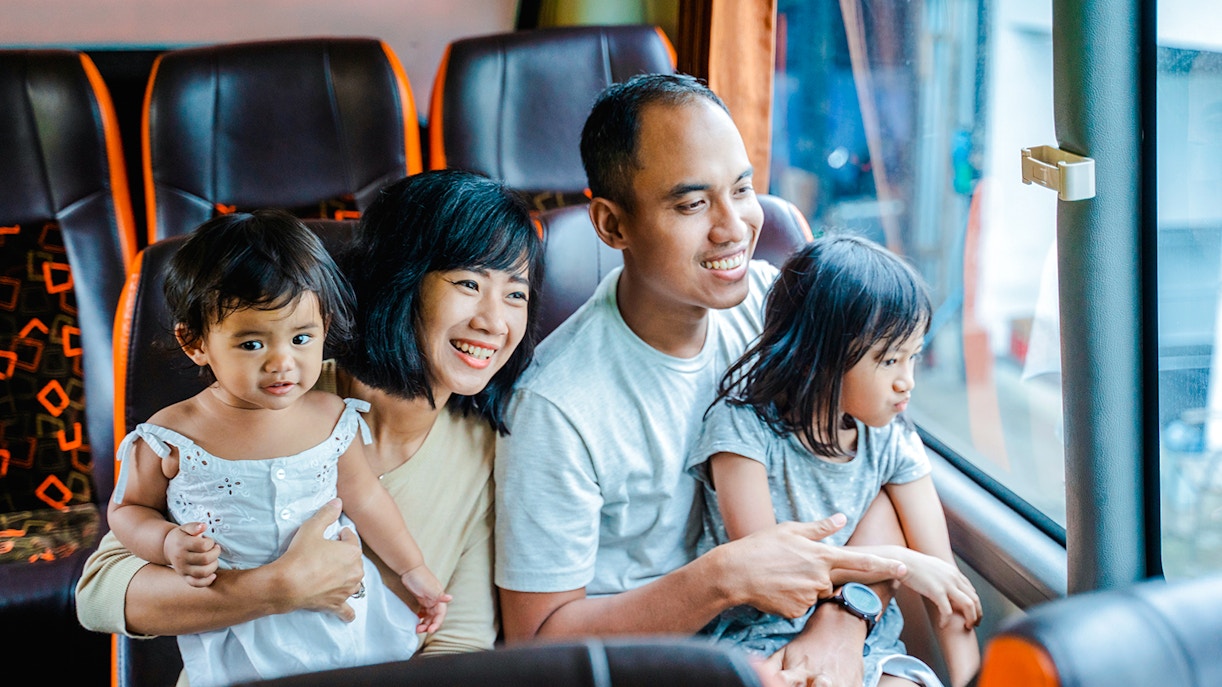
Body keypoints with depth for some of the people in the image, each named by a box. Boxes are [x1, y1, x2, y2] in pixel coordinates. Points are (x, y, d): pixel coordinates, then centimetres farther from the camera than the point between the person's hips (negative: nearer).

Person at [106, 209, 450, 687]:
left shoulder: (331, 418, -4)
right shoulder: (170, 439, -12)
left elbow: (364, 498, 11)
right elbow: (128, 509, 2)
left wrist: (414, 571, 19)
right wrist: (169, 544, -18)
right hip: (236, 639, -3)